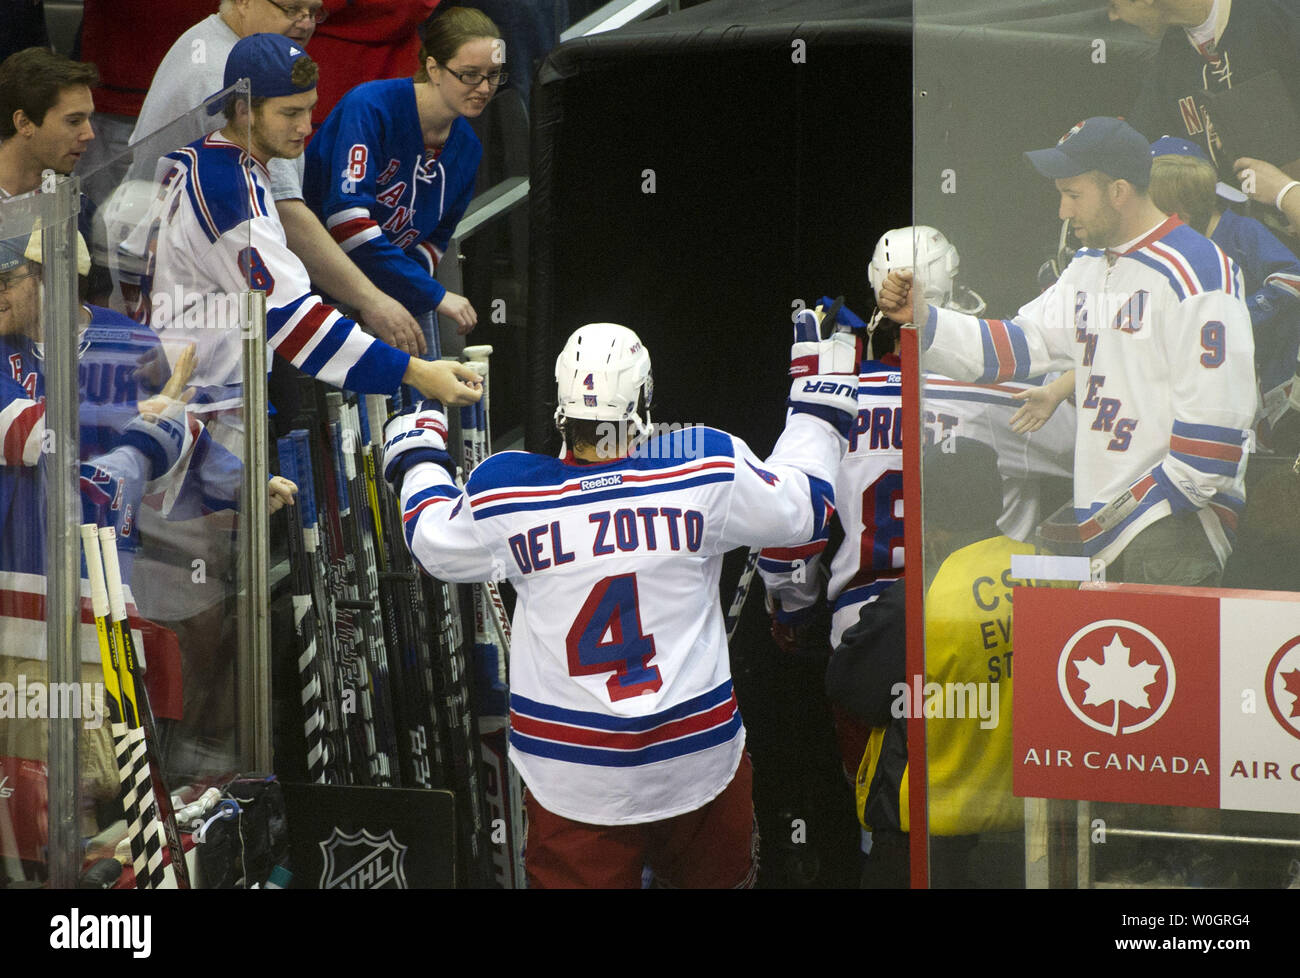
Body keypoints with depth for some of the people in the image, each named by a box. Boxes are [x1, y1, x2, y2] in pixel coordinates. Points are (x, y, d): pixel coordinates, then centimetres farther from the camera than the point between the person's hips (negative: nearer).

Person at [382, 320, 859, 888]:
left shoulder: (505, 496, -8)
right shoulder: (706, 473, -11)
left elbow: (435, 543, 13)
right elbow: (805, 503, 6)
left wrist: (415, 458, 32)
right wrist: (820, 400, 22)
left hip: (568, 772, 0)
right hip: (697, 757, 0)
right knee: (718, 873, 20)